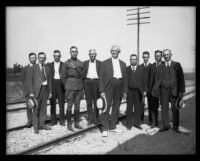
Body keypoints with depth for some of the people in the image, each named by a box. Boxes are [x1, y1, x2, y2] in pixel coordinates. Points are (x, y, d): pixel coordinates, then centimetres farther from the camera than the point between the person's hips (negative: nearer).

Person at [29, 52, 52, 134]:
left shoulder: (47, 68, 12)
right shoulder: (34, 67, 1)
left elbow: (49, 80, 12)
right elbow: (31, 80, -2)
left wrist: (50, 92, 7)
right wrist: (31, 92, -9)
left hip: (45, 89, 4)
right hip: (37, 89, -4)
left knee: (43, 107, 8)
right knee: (36, 108, -1)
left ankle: (42, 124, 19)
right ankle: (36, 126, 6)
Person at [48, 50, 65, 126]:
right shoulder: (50, 65, 11)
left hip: (61, 84, -1)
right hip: (52, 84, 2)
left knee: (61, 103, 1)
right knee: (52, 103, 4)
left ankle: (61, 120, 11)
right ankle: (53, 120, 13)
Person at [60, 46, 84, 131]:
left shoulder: (81, 63, 10)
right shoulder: (66, 63, -1)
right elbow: (62, 77, 1)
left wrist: (81, 86, 9)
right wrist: (67, 86, 4)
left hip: (79, 88, 4)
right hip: (70, 88, -4)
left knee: (77, 105, 8)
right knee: (69, 105, -1)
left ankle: (77, 123, 16)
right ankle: (69, 124, 7)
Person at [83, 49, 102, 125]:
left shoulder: (99, 63, 8)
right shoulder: (85, 63, 11)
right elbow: (83, 73, 9)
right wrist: (82, 84, -1)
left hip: (96, 81, -1)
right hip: (87, 82, 1)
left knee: (96, 101, 3)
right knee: (88, 101, 4)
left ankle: (95, 118, 13)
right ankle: (90, 118, 12)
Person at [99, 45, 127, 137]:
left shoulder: (123, 64, 13)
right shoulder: (105, 63, 3)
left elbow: (125, 78, 13)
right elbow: (101, 77, -1)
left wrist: (125, 91, 8)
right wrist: (102, 91, -9)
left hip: (119, 88, 4)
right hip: (109, 87, -4)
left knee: (116, 108, 10)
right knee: (106, 107, -6)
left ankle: (113, 126, 22)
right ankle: (105, 129, 2)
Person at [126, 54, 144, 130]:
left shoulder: (141, 69, 7)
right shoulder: (127, 69, 5)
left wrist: (144, 90, -6)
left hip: (138, 91, 1)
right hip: (129, 90, -1)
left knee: (138, 107, 6)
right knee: (129, 108, 4)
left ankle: (137, 123, 19)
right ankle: (129, 124, 14)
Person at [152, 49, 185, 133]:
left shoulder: (177, 65, 3)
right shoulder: (160, 66, 9)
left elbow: (181, 78, 0)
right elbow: (157, 80, 6)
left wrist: (182, 90, -7)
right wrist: (156, 90, -6)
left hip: (174, 90, -2)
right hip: (163, 90, 2)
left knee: (175, 108, 5)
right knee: (164, 108, 5)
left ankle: (176, 126, 17)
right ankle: (165, 125, 16)